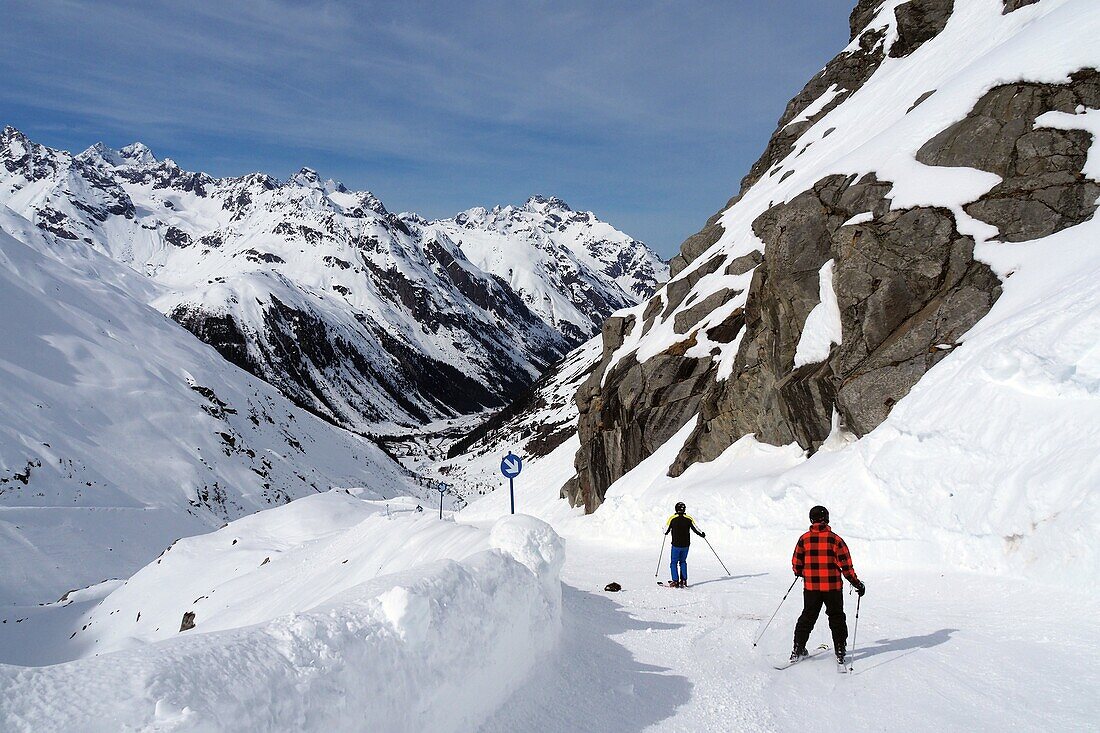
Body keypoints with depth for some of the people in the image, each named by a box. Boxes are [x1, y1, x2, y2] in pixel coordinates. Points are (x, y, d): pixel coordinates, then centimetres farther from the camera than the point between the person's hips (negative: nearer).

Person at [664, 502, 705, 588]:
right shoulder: (689, 518, -3)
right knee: (683, 562, 19)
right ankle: (684, 580, 14)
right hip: (686, 545, 3)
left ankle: (675, 581, 3)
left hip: (676, 545, -3)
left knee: (674, 562, 9)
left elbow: (666, 531, -2)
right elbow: (695, 529, 3)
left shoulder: (672, 518, -9)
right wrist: (702, 534, 23)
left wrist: (665, 531, 22)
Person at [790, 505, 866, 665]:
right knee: (837, 618, 13)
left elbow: (796, 564, 2)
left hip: (811, 587, 2)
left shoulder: (804, 539, -2)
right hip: (833, 587, -1)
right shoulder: (835, 539, -7)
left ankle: (798, 649, 12)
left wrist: (801, 573, 24)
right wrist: (857, 583, 3)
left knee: (807, 617, 15)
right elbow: (845, 565, -7)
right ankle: (840, 653, 12)